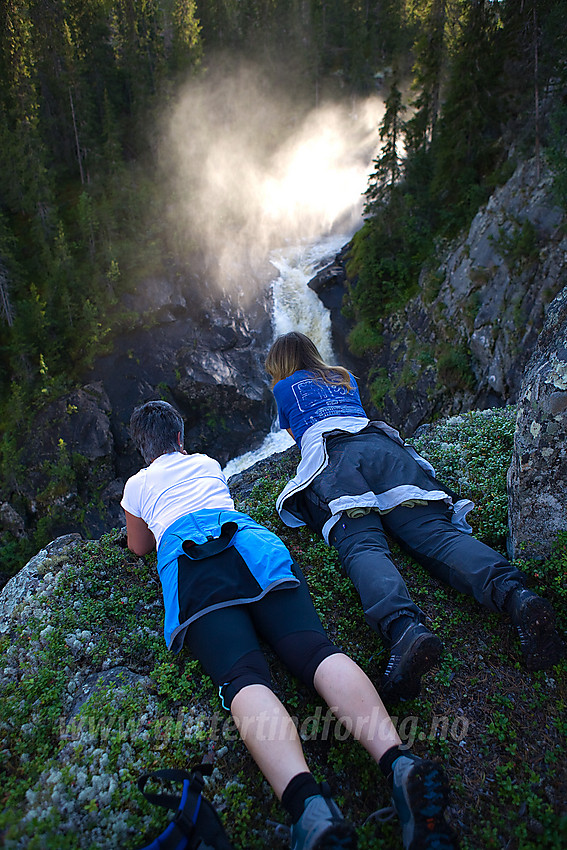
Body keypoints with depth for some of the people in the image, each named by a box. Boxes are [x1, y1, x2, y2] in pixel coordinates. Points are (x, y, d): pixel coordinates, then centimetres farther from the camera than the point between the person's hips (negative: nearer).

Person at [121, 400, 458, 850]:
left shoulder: (137, 485, 33)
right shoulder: (207, 463, 39)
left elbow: (139, 546, 49)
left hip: (185, 558, -2)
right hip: (250, 539, 3)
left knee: (243, 678, -25)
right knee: (317, 649, -19)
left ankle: (307, 803, -51)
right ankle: (398, 759, -43)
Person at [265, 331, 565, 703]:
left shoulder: (284, 388, 31)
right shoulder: (346, 377, 39)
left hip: (329, 454, -3)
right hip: (382, 443, 3)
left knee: (361, 545, -24)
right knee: (435, 531, -15)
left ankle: (404, 627, -53)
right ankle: (515, 595, -41)